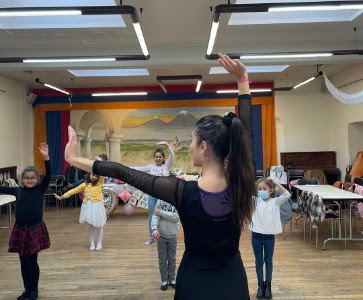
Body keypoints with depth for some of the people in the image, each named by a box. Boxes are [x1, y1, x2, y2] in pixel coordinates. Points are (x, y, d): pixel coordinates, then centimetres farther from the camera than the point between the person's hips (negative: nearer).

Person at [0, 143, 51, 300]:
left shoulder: (40, 189, -4)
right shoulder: (18, 190, 4)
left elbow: (48, 175, -16)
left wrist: (46, 157, -29)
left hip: (35, 229, -3)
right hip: (20, 230, 3)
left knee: (32, 261, 3)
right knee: (23, 261, 12)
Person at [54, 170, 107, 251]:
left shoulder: (99, 183, -1)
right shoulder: (85, 185, 7)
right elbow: (74, 190, 8)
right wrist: (62, 197, 6)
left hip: (97, 206, -3)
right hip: (88, 206, 3)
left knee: (98, 225, 5)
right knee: (90, 226, 10)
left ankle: (99, 243, 19)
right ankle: (92, 244, 20)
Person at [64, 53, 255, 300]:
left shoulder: (183, 192, -26)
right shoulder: (240, 186, -17)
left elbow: (125, 174, -18)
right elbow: (246, 129, -6)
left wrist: (74, 159, -8)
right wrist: (242, 79, -1)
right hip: (232, 280, 3)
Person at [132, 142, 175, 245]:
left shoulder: (167, 166, -2)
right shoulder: (151, 167, 6)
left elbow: (172, 155, -17)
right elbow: (138, 169, 7)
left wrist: (166, 145, -32)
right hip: (152, 195, 3)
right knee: (152, 217, 11)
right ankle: (151, 237, 24)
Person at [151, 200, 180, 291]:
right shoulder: (161, 200, -8)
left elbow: (176, 217, -20)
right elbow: (155, 215, -16)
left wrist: (161, 212, -20)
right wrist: (154, 229, -31)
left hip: (172, 236, 0)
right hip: (161, 235, 0)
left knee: (172, 259, 14)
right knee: (162, 260, 10)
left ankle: (172, 279, 29)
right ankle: (164, 280, 23)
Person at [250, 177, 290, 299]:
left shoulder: (275, 202, -2)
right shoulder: (255, 201, 0)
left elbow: (286, 195, -15)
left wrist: (275, 183, -14)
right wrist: (255, 184, -10)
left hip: (270, 236, -1)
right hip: (257, 235, 1)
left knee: (268, 261, 11)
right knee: (259, 261, 11)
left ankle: (268, 286, 23)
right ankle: (260, 285, 23)